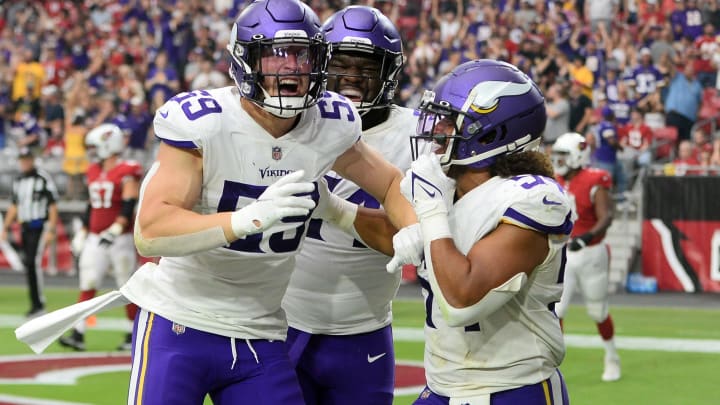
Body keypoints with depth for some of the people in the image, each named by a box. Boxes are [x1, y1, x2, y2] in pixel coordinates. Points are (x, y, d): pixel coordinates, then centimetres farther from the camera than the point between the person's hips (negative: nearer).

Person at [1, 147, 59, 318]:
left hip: (39, 226, -7)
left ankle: (38, 303, -14)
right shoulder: (18, 181, 13)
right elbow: (14, 207, 21)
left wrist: (51, 230, -14)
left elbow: (53, 206, -9)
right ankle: (37, 304, 12)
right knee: (28, 264, 6)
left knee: (33, 262, -17)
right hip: (24, 227, 7)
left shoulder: (43, 179, -8)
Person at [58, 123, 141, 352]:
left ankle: (133, 335, 12)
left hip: (120, 238, -6)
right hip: (95, 238, 6)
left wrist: (115, 230, -32)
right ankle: (78, 335, -6)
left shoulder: (127, 174, -10)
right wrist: (82, 235, 19)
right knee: (87, 284, -3)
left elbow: (129, 206, -20)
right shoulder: (94, 172, 13)